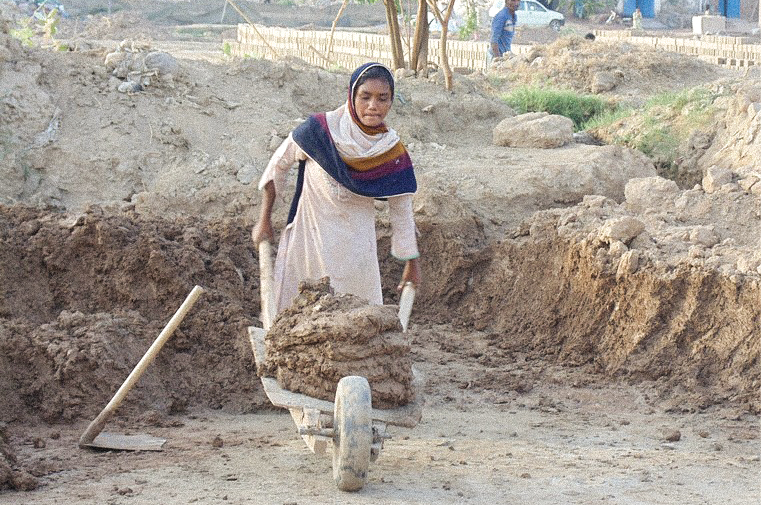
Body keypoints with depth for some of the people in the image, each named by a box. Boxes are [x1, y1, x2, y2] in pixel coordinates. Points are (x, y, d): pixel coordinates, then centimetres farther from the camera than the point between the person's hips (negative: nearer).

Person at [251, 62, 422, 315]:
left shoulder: (392, 151, -10)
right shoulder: (320, 129, -16)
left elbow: (402, 211, 1)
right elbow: (278, 164, -2)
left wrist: (412, 262, 5)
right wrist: (264, 222, 3)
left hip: (356, 250, 2)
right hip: (311, 237, -2)